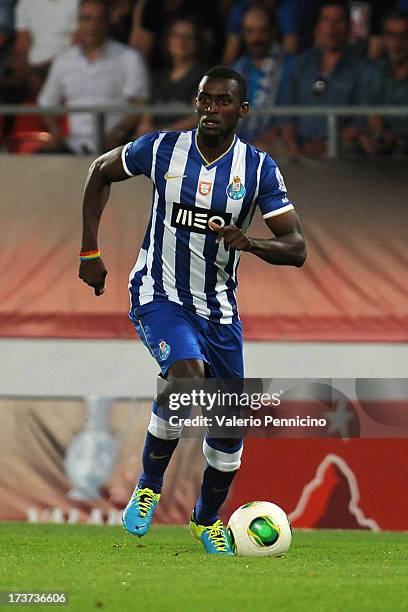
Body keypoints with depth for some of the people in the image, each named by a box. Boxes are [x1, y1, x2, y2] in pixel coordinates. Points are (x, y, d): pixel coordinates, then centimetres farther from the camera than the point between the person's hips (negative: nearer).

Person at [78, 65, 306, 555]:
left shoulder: (260, 169, -7)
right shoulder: (162, 149, -9)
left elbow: (296, 248, -8)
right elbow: (100, 173, 9)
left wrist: (249, 243, -30)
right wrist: (89, 253, 4)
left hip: (218, 308, 3)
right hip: (159, 295, -3)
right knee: (187, 373, -31)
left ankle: (207, 519, 31)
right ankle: (149, 486, -12)